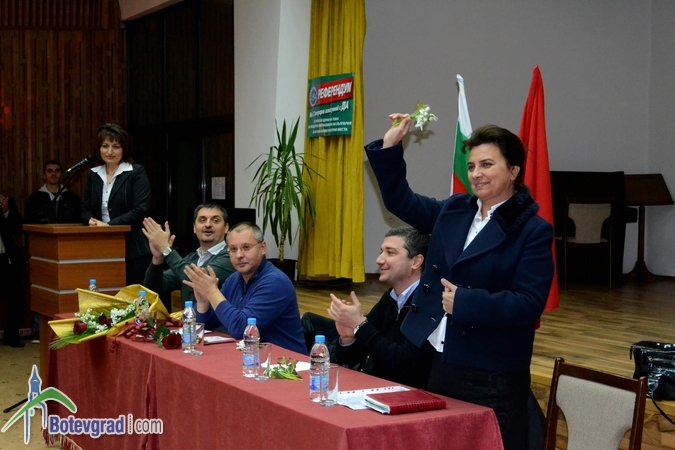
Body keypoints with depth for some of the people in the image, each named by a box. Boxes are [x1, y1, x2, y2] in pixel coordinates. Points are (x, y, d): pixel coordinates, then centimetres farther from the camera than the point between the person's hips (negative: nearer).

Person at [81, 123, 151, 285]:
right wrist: (91, 220, -7)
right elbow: (85, 208, 16)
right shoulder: (94, 174, 13)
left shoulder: (136, 172, -2)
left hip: (133, 249, -4)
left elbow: (140, 210, -12)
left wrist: (109, 225, -16)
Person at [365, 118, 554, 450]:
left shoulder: (533, 230, -11)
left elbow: (529, 303, -18)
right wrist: (390, 146, 6)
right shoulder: (453, 210, 8)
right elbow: (400, 201, 18)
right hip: (442, 364, 7)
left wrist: (464, 303, -22)